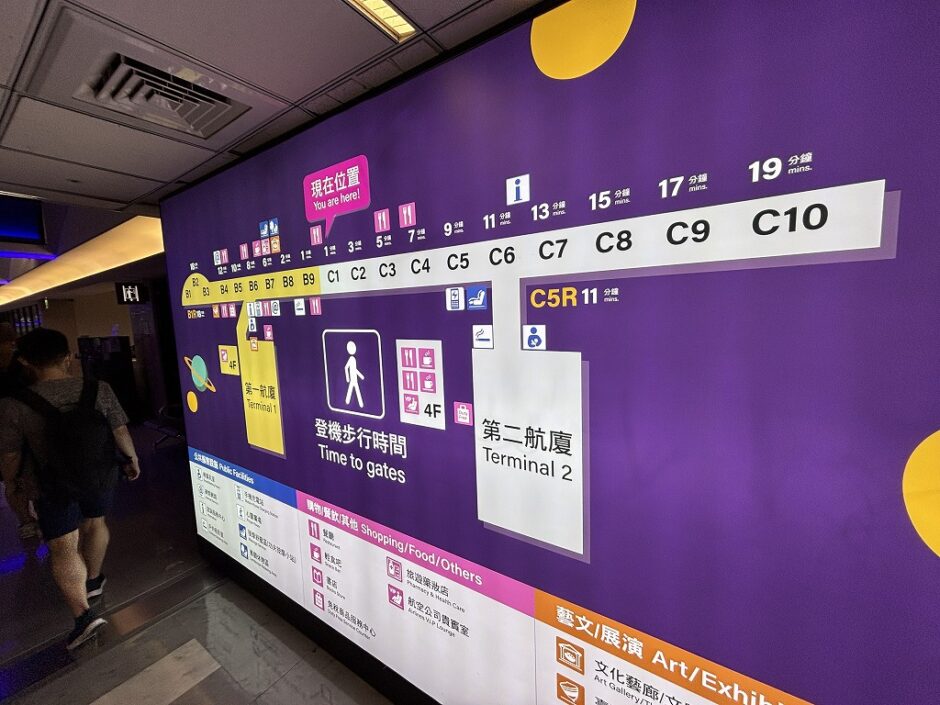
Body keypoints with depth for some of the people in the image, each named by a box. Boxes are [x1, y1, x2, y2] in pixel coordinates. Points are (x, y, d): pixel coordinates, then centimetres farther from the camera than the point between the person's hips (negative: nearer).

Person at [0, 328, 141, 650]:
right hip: (100, 477, 3)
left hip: (54, 488, -2)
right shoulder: (99, 390, -16)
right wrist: (132, 460, 10)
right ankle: (93, 580, 45)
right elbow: (121, 432, -7)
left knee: (63, 549, 8)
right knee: (95, 523, 26)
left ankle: (84, 614, 3)